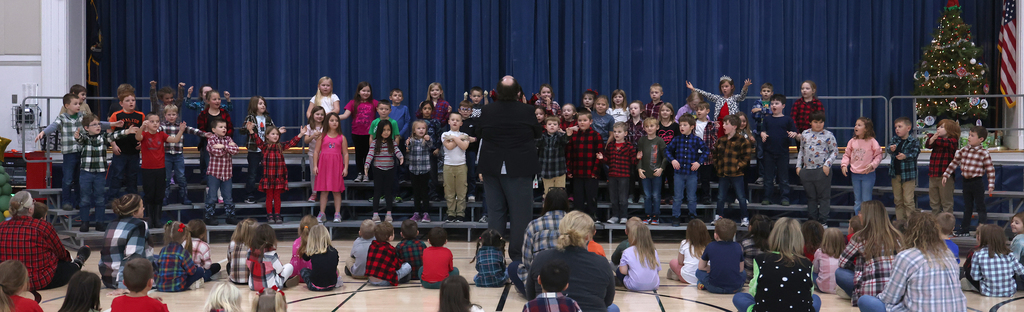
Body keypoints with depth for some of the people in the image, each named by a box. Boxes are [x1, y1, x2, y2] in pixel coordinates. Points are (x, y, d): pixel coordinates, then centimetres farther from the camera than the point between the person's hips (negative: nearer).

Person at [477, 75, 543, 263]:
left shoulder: (487, 111, -3)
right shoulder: (527, 111, -9)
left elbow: (480, 135, 10)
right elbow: (537, 134, 6)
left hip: (492, 168, 3)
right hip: (520, 169, -3)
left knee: (495, 212, 11)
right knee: (520, 213, 3)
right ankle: (518, 256, 4)